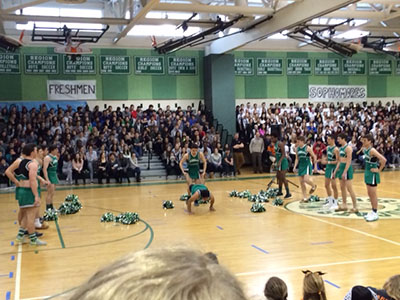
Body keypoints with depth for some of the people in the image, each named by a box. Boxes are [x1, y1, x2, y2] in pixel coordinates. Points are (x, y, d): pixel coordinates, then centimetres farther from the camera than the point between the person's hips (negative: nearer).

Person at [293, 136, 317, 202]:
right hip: (301, 166, 7)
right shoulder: (297, 149, 7)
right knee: (301, 182, 5)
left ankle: (313, 186, 12)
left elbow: (314, 157, -6)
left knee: (306, 179, -23)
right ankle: (305, 198, 13)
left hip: (307, 165, -6)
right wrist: (295, 166, 4)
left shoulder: (307, 148, -10)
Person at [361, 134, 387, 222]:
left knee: (373, 194, -2)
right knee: (369, 194, 14)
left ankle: (375, 213, 7)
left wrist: (379, 170, -21)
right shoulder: (365, 149, 6)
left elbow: (383, 159, -29)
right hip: (368, 173, 9)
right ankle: (373, 211, 24)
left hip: (373, 174, -9)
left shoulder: (372, 150, -20)